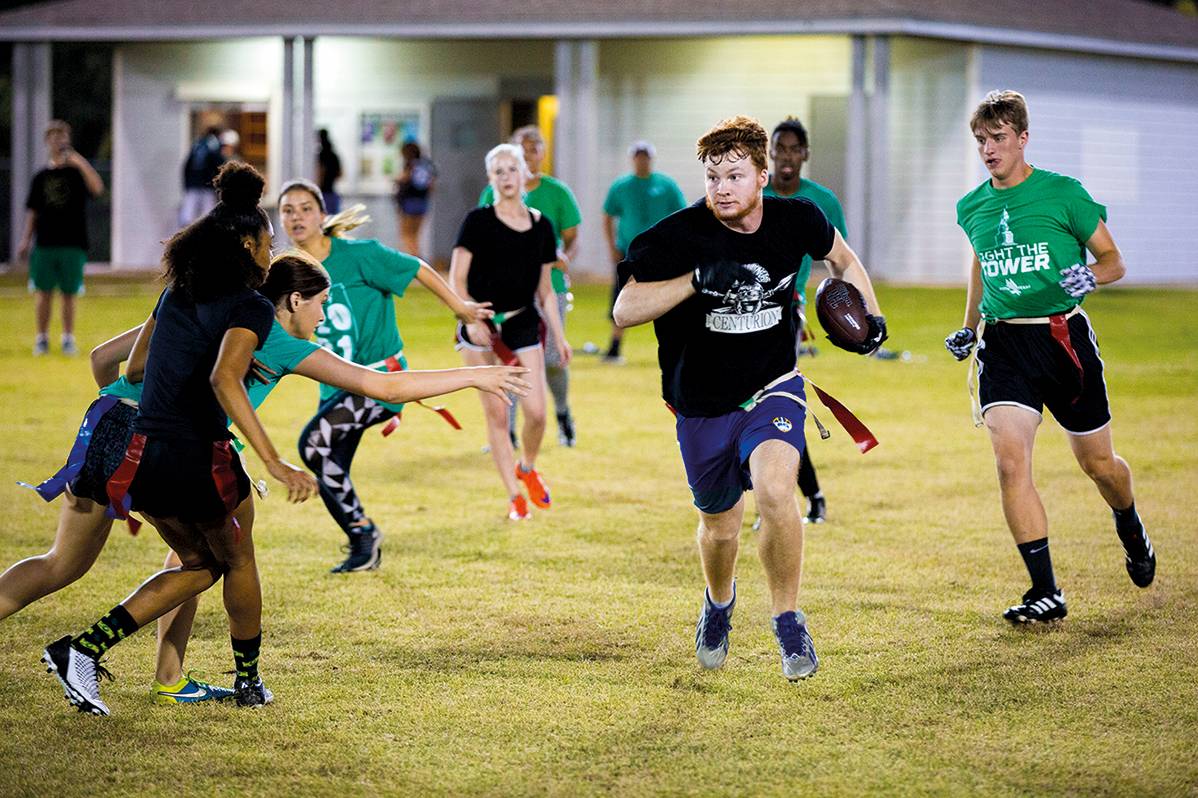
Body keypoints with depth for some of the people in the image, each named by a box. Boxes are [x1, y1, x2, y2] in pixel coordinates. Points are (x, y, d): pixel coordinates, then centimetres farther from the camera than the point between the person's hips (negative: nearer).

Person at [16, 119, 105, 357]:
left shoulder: (77, 172, 2)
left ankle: (68, 338, 11)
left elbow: (97, 189, -18)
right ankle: (42, 338, 12)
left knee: (69, 294, 2)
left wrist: (80, 162, -25)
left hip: (73, 245, -2)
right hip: (44, 244, 2)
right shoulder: (41, 177, 9)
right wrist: (26, 240, 6)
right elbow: (33, 211, 12)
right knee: (44, 292, 3)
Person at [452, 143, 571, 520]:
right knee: (496, 414, -1)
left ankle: (527, 468, 23)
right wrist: (471, 320, -18)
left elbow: (545, 288, 14)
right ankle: (514, 496, 9)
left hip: (523, 323, 3)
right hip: (481, 325, -3)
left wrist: (559, 335, 11)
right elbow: (457, 279, -6)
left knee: (536, 410, -8)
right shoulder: (478, 221, -5)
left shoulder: (541, 226, 7)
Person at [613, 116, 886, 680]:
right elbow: (625, 310, -25)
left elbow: (843, 260, 14)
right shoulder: (678, 236, -18)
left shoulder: (795, 221, -8)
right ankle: (719, 602, 49)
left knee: (774, 491, -27)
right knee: (720, 528, 14)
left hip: (772, 388, 0)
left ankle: (788, 621, -8)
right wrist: (697, 279, -35)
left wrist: (871, 317, 0)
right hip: (702, 405, 0)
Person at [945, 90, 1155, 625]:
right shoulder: (972, 208, 7)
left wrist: (1091, 275, -20)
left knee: (1098, 464, 10)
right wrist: (969, 329, 20)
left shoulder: (1063, 194, -6)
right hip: (1002, 343, 2)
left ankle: (1131, 530, 45)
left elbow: (1113, 261, 1)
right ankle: (1046, 593, -12)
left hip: (1063, 337, -2)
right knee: (1010, 461, -16)